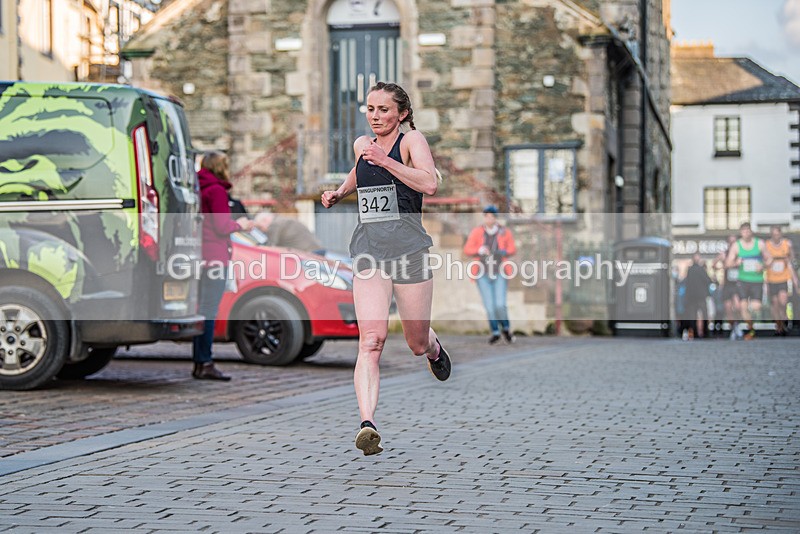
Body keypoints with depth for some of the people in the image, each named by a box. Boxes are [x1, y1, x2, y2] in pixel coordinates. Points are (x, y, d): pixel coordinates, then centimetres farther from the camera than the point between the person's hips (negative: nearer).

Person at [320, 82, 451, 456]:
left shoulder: (411, 140, -1)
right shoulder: (362, 145, 15)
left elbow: (429, 184, -19)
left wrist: (385, 161, -20)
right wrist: (339, 193, 21)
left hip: (408, 246, -3)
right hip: (368, 249, 3)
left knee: (417, 344, 9)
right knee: (370, 339, -16)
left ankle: (434, 349, 48)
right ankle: (367, 423, -27)